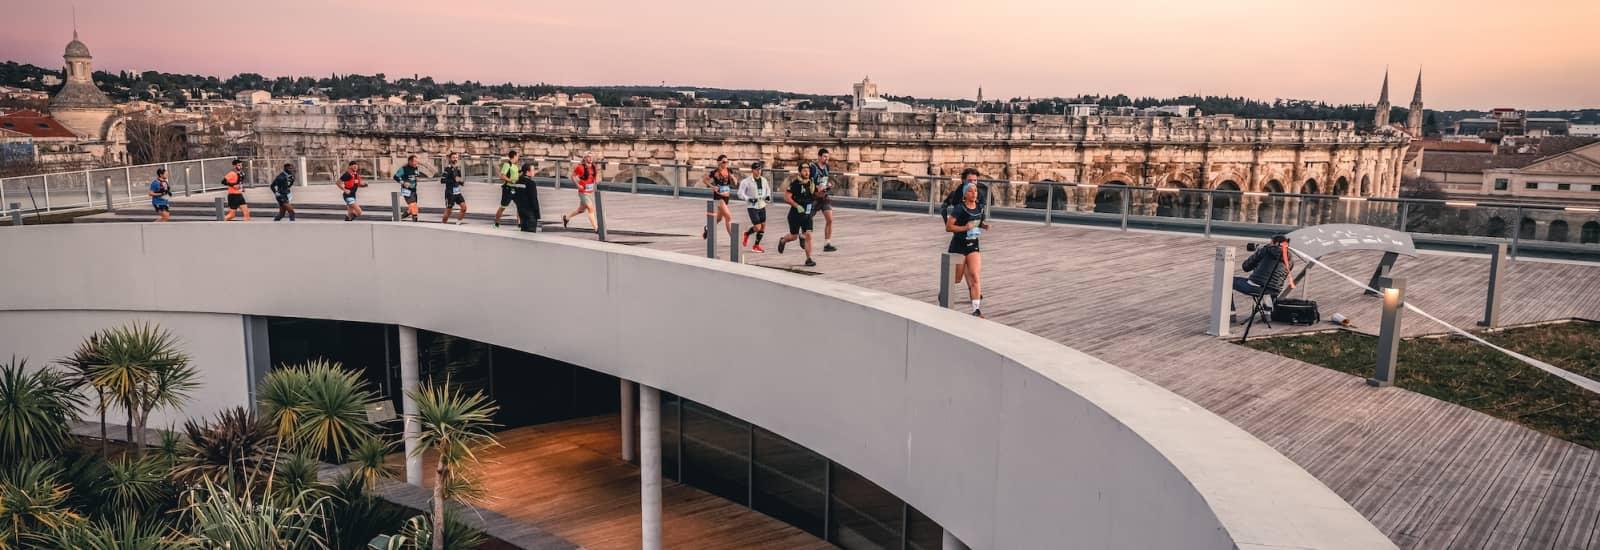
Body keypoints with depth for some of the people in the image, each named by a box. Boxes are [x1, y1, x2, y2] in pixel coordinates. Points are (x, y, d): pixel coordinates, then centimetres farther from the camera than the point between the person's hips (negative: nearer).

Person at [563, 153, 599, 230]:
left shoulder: (593, 168, 5)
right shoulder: (581, 167, -15)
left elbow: (596, 180, 11)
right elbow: (573, 176, -8)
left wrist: (597, 172, -5)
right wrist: (578, 185, -15)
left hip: (591, 192, 8)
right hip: (583, 193, -7)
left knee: (581, 210, 20)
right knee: (591, 209, -13)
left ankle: (566, 218, 42)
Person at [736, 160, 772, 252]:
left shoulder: (763, 180, 5)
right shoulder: (746, 181, -12)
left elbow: (768, 189, 21)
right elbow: (740, 193, -11)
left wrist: (768, 196, 1)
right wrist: (749, 199, -25)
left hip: (762, 206, 6)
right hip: (752, 207, -6)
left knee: (763, 226, 5)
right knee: (758, 227, -11)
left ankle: (756, 245, 21)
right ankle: (747, 233, 22)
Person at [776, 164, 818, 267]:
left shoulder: (812, 183, 4)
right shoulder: (795, 184, -13)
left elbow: (816, 196, 19)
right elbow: (786, 197, -17)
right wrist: (797, 206, -25)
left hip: (807, 214, 4)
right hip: (795, 214, -3)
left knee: (808, 235, -8)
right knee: (794, 236, 7)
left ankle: (808, 259, -4)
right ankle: (782, 241, 41)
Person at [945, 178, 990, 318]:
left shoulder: (980, 207, 3)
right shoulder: (959, 208, -15)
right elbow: (948, 227, -17)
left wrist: (984, 226, -1)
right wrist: (964, 228, -28)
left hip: (973, 245, 4)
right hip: (958, 246, -4)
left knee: (975, 277, -9)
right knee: (957, 278, 9)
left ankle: (976, 309, -11)